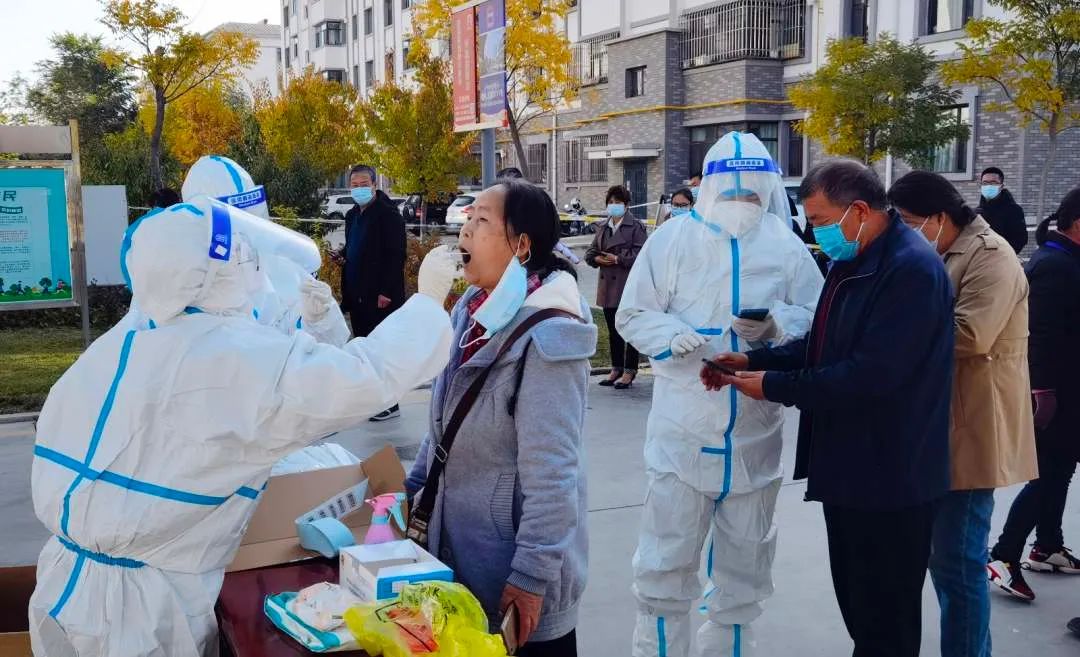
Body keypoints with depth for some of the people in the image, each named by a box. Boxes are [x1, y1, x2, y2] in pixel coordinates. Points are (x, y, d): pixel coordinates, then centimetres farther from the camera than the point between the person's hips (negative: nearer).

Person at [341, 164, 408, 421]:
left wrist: (386, 292, -20)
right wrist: (347, 292, 15)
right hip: (357, 296, 8)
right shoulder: (352, 216, 16)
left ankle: (389, 404, 5)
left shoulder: (388, 213, -10)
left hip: (381, 296, -8)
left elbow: (396, 255, -16)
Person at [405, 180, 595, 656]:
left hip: (513, 565, -8)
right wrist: (412, 489, 17)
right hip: (460, 546, 8)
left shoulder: (547, 335, -24)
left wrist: (533, 573, -23)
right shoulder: (471, 310, 2)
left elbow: (551, 471, -24)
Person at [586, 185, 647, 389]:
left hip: (630, 285, -7)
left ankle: (629, 371, 4)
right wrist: (598, 259, -4)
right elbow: (590, 252, 18)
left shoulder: (636, 227, -4)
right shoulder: (603, 229, 16)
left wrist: (617, 259, -16)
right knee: (613, 330, 12)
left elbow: (640, 253, -14)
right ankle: (616, 369, 22)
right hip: (608, 285, 7)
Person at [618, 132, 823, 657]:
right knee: (666, 559, 2)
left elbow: (817, 318, 1)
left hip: (756, 430, 2)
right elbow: (632, 315, -1)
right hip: (682, 427, -2)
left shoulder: (785, 244, 0)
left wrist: (776, 327, -19)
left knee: (745, 560, 17)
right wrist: (673, 335, -20)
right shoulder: (673, 237, -2)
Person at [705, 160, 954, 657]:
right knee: (856, 605, 21)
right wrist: (753, 361, 0)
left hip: (889, 476, -9)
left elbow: (870, 373, -28)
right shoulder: (851, 262, 10)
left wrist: (774, 387, -20)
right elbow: (825, 346, 15)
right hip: (850, 467, 10)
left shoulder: (912, 269, -22)